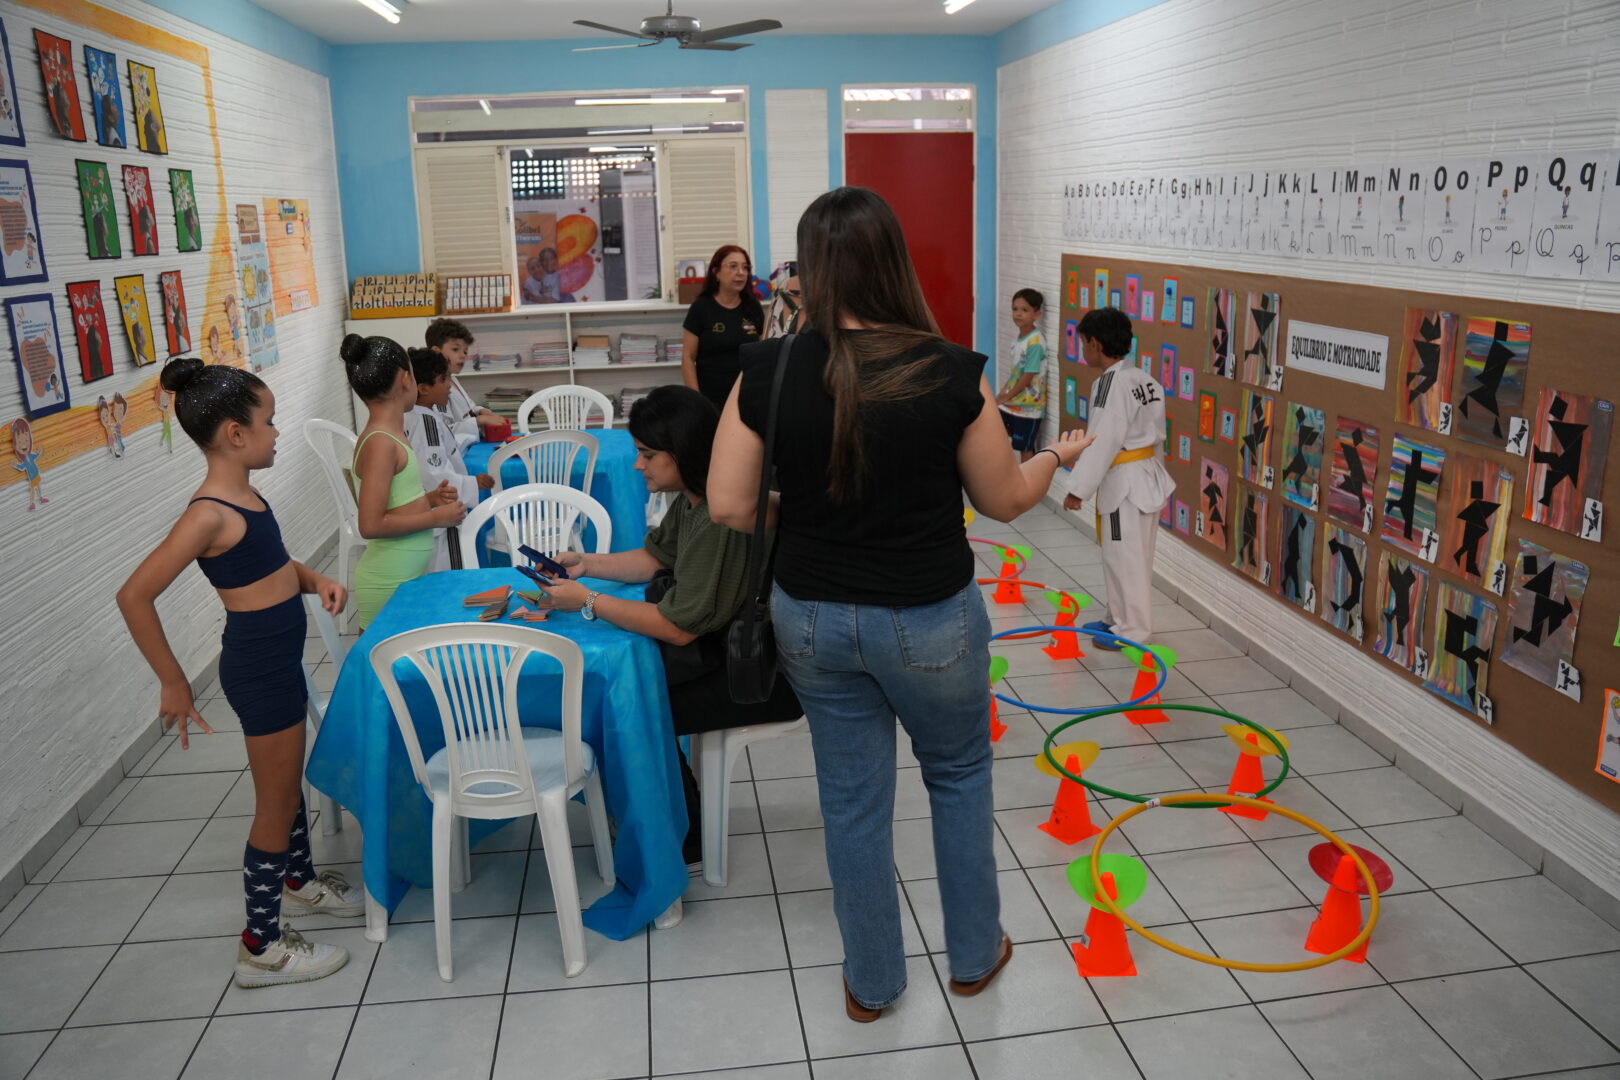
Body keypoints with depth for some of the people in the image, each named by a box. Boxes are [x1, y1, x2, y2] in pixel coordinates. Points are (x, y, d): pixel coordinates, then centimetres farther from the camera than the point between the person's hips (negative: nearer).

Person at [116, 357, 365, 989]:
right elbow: (135, 596, -25)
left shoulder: (243, 496, 3)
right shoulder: (210, 515, -24)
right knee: (276, 804, 4)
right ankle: (262, 947, 19)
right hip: (259, 667, -9)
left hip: (279, 658, 9)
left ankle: (300, 882, 48)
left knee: (290, 779, 26)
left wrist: (314, 580, -1)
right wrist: (173, 682, -18)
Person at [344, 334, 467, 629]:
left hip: (409, 576, 9)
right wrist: (436, 517, -15)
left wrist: (428, 499, 7)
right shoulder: (381, 442, -18)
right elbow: (371, 525, -23)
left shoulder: (388, 435, 8)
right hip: (389, 585, -9)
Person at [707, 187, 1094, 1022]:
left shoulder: (770, 372, -12)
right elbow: (1005, 499, -4)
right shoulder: (951, 372, -16)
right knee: (959, 771, 25)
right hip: (929, 619, -1)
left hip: (813, 618, 2)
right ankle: (974, 954, 42)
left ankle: (871, 982, 36)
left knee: (852, 798, 18)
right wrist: (1058, 456, 16)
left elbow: (728, 506, -10)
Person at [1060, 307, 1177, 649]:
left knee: (1126, 559, 1)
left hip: (1124, 483, -9)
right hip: (1147, 476, 9)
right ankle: (1121, 619, 30)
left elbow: (1103, 441, -22)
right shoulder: (1146, 380, 9)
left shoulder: (1111, 383, -18)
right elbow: (1156, 434, 15)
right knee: (1124, 557, 18)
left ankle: (1132, 632, 10)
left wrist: (1079, 488, -18)